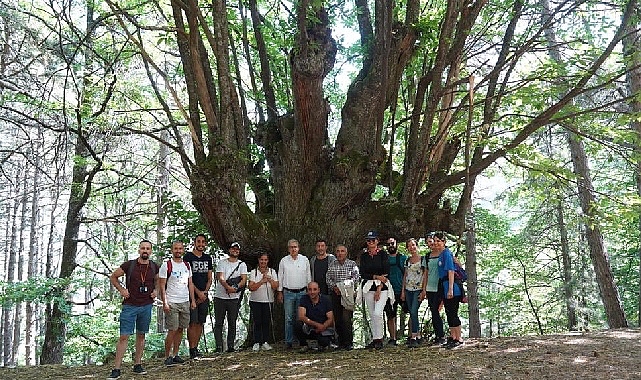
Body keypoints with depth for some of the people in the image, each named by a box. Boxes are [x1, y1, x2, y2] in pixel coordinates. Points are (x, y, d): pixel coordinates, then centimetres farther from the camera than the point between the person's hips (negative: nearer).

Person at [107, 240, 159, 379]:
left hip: (146, 306, 3)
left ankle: (137, 365, 21)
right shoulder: (129, 265, -6)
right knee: (124, 337, -5)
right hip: (130, 306, -3)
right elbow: (113, 277, 7)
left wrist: (155, 291, 7)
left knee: (141, 336, 11)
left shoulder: (154, 267, 3)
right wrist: (121, 290, -3)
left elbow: (157, 280, 24)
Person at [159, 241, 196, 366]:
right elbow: (162, 285, -7)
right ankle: (167, 356, 4)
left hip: (185, 302, 6)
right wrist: (164, 303, -13)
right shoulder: (166, 265, -5)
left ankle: (175, 355, 17)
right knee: (172, 330, -6)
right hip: (172, 303, -5)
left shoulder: (187, 265, 12)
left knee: (181, 329, 8)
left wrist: (193, 300, 9)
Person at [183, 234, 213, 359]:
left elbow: (209, 278, 14)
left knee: (200, 323, 6)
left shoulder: (208, 258, 14)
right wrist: (198, 292, -13)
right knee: (192, 322, -7)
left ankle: (196, 348, 12)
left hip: (204, 296, 5)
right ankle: (192, 350, -4)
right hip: (192, 295, -5)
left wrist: (205, 292, -1)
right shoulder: (188, 257, -3)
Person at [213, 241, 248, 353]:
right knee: (218, 323, 1)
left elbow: (244, 279, -2)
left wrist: (236, 288, -20)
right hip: (220, 297, -1)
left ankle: (231, 346, 10)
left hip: (234, 298, 1)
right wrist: (228, 287, -24)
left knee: (232, 323, 4)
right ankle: (218, 346, 5)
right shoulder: (222, 262, 6)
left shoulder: (242, 264, 10)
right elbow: (220, 277, -6)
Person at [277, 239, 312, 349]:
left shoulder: (305, 260, 6)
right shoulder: (283, 261, 5)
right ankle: (289, 342, 4)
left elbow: (308, 277, 11)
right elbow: (280, 277, 8)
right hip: (288, 292, 0)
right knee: (289, 318, -1)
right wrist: (280, 292, 5)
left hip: (302, 292, 1)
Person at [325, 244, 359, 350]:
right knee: (337, 318, 2)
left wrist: (343, 286, -12)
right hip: (335, 294, 3)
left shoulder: (352, 264, 5)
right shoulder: (332, 265, 13)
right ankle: (341, 342, 10)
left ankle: (348, 343, -6)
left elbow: (356, 278, -4)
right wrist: (334, 287, -9)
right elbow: (328, 279, 10)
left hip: (348, 294, -3)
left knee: (346, 318, -12)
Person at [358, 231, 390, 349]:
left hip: (382, 286, -4)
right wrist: (376, 276, -12)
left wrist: (379, 288, -12)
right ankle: (375, 338, 14)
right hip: (368, 286, 4)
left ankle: (379, 339, -4)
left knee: (377, 313, -15)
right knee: (371, 314, 5)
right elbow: (362, 273, 2)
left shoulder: (383, 253, -1)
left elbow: (386, 272, -6)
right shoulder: (364, 255, 8)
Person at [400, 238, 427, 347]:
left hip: (418, 289, -6)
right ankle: (417, 335, 13)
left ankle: (414, 337, -16)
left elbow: (425, 276, -5)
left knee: (414, 312, -15)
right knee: (412, 313, 5)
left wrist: (423, 290, -11)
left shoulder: (422, 259, -2)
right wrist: (403, 290, 10)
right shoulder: (407, 260, 13)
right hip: (408, 289, 6)